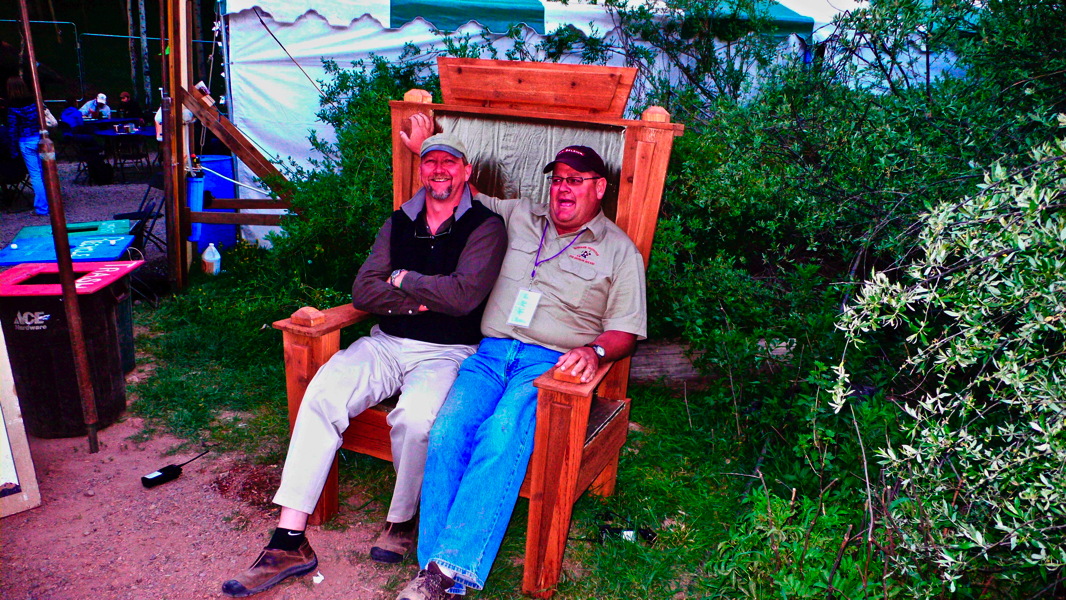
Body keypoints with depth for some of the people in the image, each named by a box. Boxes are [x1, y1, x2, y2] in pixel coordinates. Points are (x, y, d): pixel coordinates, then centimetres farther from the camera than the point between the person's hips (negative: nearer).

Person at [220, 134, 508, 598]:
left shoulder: (485, 227, -1)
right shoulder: (398, 224, 15)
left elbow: (464, 294, -17)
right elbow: (363, 292, 4)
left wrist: (402, 279, -4)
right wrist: (423, 299, -10)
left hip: (448, 352, -4)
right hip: (386, 344, 5)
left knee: (414, 418, -34)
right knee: (321, 395, -20)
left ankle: (403, 520, -2)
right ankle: (289, 541, -15)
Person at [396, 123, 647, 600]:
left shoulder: (619, 250, 12)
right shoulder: (519, 217, 22)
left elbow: (625, 330, 6)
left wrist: (594, 351, -14)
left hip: (551, 362, -3)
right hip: (491, 353, 3)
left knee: (502, 437, -32)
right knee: (447, 431, -26)